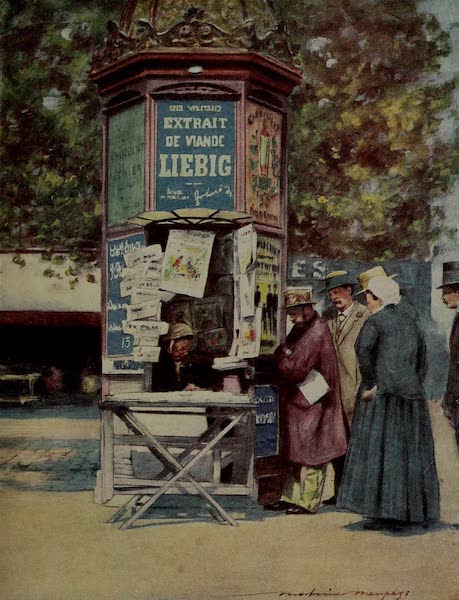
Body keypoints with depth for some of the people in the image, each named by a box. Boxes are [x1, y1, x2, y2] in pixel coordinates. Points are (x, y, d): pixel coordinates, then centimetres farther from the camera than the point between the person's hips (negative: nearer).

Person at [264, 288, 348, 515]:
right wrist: (284, 356, -7)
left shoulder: (316, 333, -20)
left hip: (312, 403, -10)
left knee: (310, 451, -2)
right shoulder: (300, 328, 10)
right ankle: (291, 496, 21)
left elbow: (295, 370, -23)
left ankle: (308, 501, 5)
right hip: (296, 401, 10)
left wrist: (281, 357, -7)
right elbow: (283, 354, 14)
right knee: (294, 450, 13)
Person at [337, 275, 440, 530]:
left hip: (384, 395, -7)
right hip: (412, 395, 7)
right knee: (410, 452, 10)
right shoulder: (411, 323, 16)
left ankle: (387, 514, -4)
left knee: (381, 450, -3)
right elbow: (422, 362, 17)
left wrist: (371, 383, -17)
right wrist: (414, 388, 18)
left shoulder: (376, 321, -6)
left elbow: (363, 349, -24)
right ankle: (411, 511, 16)